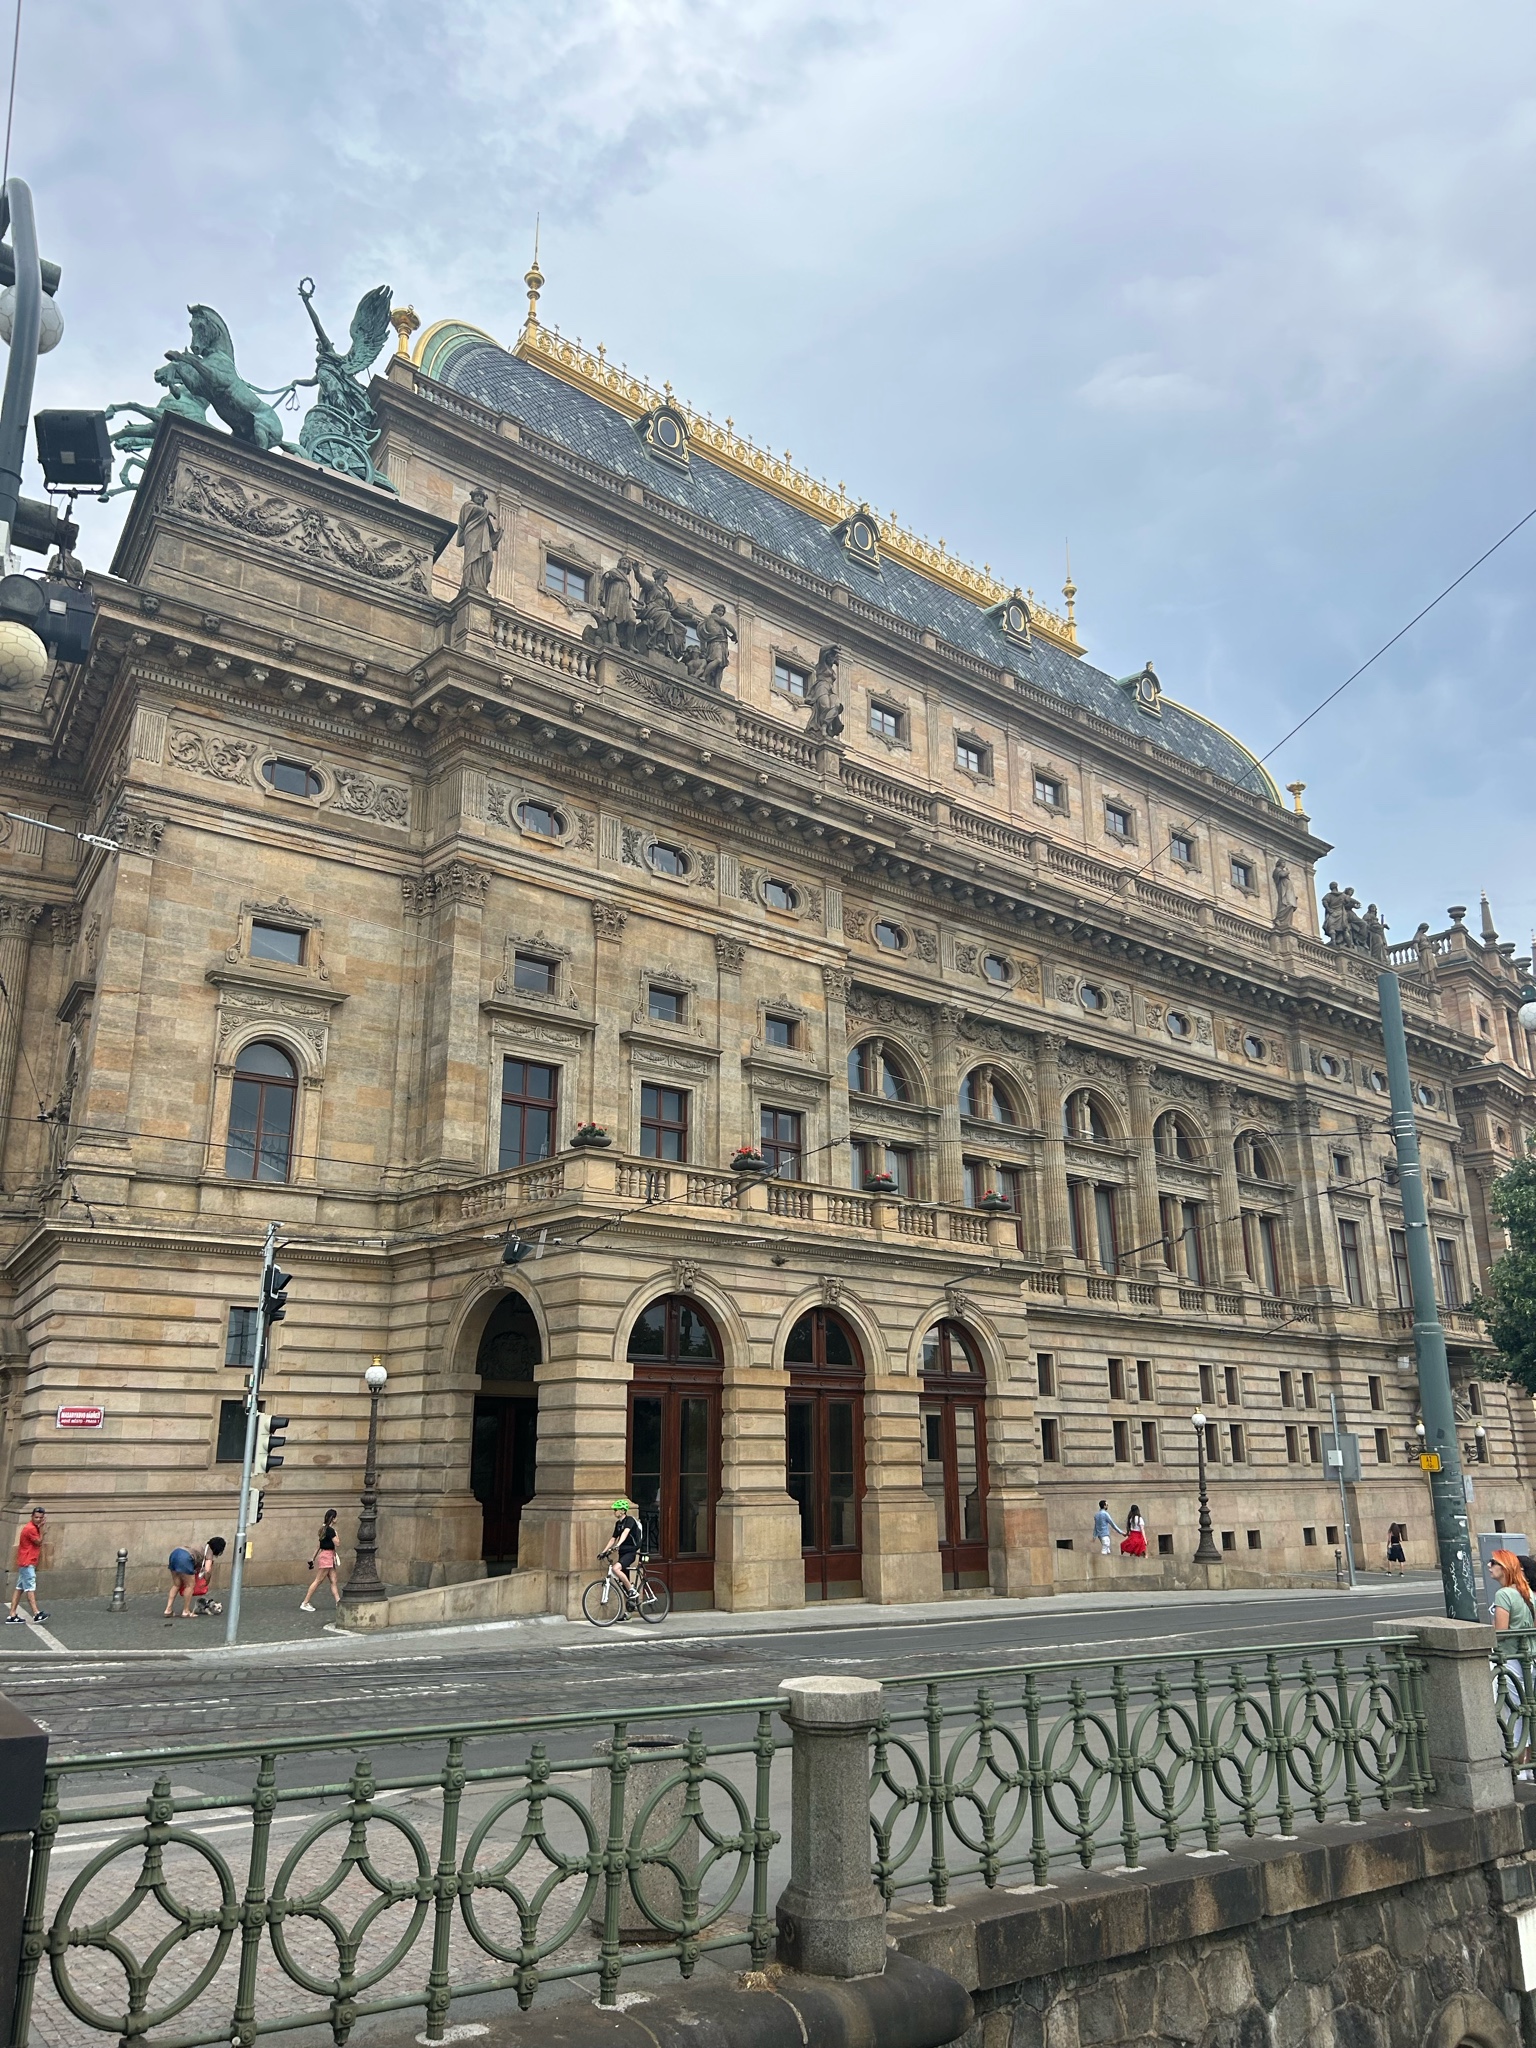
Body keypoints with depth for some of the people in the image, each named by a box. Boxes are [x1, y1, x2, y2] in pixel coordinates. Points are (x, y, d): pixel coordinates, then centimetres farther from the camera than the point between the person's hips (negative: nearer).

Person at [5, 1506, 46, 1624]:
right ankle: (36, 1614, -14)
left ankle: (12, 1615, 11)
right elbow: (39, 1542, -10)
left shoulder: (34, 1527, 12)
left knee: (19, 1588, 9)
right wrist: (41, 1527, -8)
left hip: (27, 1562, 10)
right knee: (30, 1588, -11)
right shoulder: (30, 1528, -17)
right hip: (27, 1563, -10)